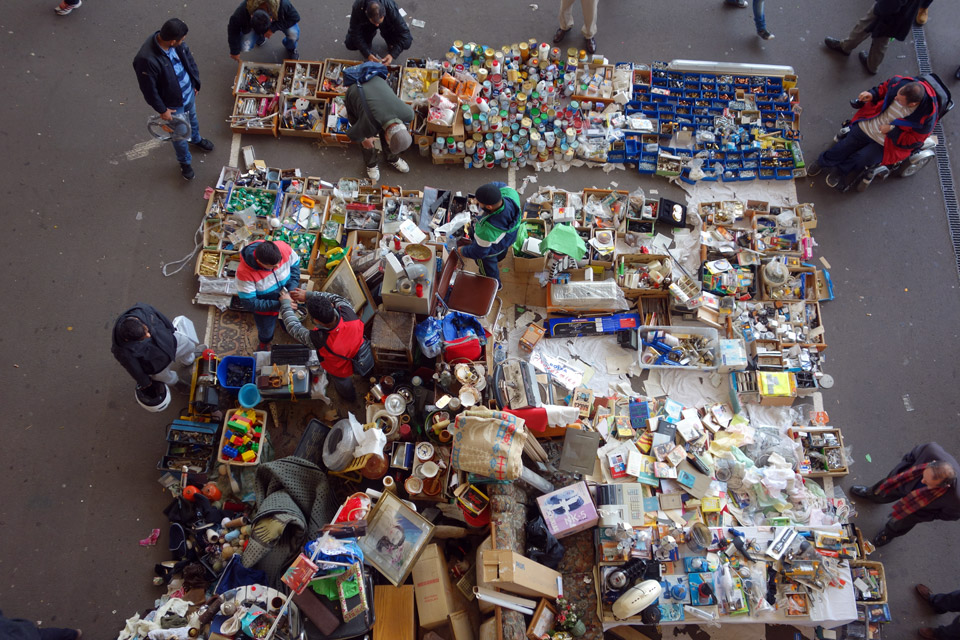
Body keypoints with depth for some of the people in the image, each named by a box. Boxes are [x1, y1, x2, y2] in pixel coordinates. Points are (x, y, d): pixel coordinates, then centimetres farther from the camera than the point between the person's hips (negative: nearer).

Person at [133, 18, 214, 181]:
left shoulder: (176, 44, -20)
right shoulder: (147, 59, -40)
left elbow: (188, 58, 2)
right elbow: (149, 90, -26)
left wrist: (196, 82, 10)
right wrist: (162, 110, -15)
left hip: (189, 92, 6)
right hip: (173, 103, -6)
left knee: (192, 118, 35)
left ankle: (196, 139, 67)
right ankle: (185, 162, 46)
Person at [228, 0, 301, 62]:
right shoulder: (244, 9, -37)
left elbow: (295, 17, -29)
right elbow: (233, 28, -23)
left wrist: (273, 28, -40)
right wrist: (235, 51, -15)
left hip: (278, 22, -1)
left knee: (293, 33, -32)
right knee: (245, 47, -18)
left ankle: (290, 49, 6)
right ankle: (260, 38, 19)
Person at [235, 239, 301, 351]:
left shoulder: (282, 247, -33)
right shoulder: (245, 273, -41)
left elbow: (295, 264, -11)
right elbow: (249, 303, -31)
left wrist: (292, 288, -24)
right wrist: (278, 304, -36)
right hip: (265, 307, -2)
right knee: (266, 331, 28)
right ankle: (264, 343, 64)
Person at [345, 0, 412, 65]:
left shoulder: (391, 8, -39)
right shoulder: (358, 8, -38)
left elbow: (404, 32, -33)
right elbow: (355, 34, -27)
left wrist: (392, 54, -41)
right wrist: (367, 54, -36)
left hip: (387, 24, 0)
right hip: (366, 25, 1)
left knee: (406, 42, -25)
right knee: (350, 44, -23)